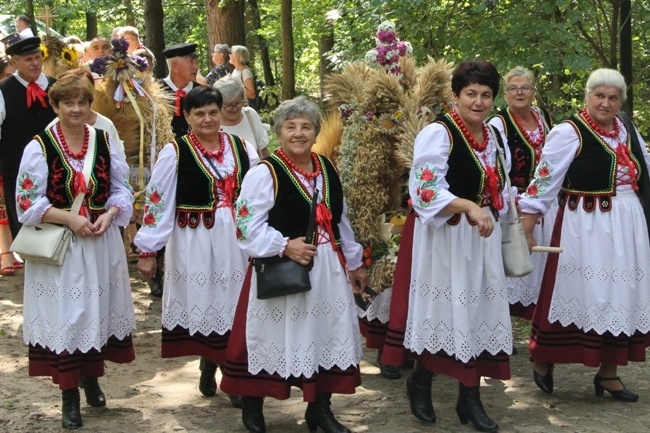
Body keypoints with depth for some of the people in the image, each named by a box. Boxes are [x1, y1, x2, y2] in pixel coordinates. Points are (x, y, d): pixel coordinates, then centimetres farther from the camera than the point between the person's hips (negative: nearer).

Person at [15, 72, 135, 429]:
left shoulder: (104, 141, 4)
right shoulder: (40, 146, -7)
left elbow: (122, 188, 8)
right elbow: (28, 201, -9)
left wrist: (108, 215, -11)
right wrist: (70, 218, -18)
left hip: (101, 242, 3)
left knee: (97, 309, 12)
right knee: (65, 315, 0)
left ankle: (91, 378, 33)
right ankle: (69, 395, 12)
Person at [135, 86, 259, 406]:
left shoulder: (241, 147, 5)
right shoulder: (175, 152, -5)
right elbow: (157, 201, -6)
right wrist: (147, 250, -7)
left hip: (236, 241, 3)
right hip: (195, 243, -3)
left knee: (235, 306, 5)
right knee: (204, 303, 6)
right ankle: (209, 368, 27)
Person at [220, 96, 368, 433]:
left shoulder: (327, 169, 10)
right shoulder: (265, 173, -11)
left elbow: (340, 221, 19)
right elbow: (248, 226, -14)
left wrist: (354, 262, 21)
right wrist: (285, 246, -24)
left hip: (328, 267, 6)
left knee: (325, 335, 11)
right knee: (274, 336, 3)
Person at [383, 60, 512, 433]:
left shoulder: (492, 137, 11)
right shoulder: (438, 133, -14)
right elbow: (425, 191, -24)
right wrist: (469, 206, -35)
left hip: (482, 239, 7)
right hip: (445, 239, -7)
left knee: (478, 312, 8)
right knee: (445, 311, 0)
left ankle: (471, 398, 18)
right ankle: (421, 383, 23)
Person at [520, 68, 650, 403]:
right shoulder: (569, 133, -11)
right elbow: (544, 181, -12)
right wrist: (526, 230, -15)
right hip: (585, 228, -6)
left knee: (621, 298, 9)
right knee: (578, 295, -1)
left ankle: (608, 372, 21)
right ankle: (543, 361, 18)